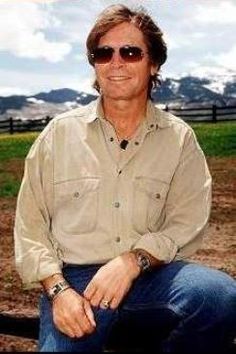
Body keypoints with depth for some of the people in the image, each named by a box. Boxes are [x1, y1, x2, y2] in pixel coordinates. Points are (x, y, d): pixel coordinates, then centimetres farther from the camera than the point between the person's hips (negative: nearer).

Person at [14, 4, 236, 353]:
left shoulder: (179, 138, 6)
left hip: (151, 275, 2)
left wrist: (133, 261, -18)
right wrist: (58, 289, -10)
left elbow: (186, 225, -1)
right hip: (73, 279, -1)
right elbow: (31, 226, 5)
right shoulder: (60, 132, 6)